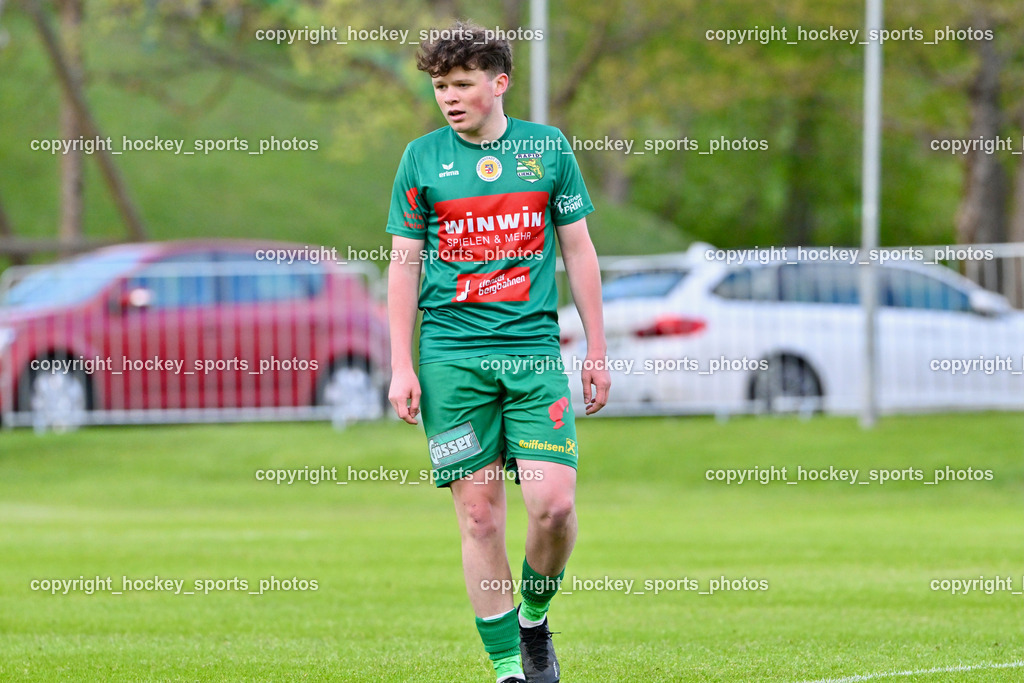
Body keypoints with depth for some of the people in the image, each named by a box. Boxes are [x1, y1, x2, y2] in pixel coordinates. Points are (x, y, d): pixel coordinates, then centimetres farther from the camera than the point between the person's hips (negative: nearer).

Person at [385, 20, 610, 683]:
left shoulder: (549, 148, 6)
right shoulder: (422, 158, 5)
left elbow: (579, 251, 12)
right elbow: (404, 264, 7)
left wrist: (597, 351, 9)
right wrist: (402, 366, 1)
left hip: (536, 352, 0)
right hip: (451, 357, 0)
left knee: (554, 504, -11)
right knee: (480, 515, -3)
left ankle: (535, 620, 17)